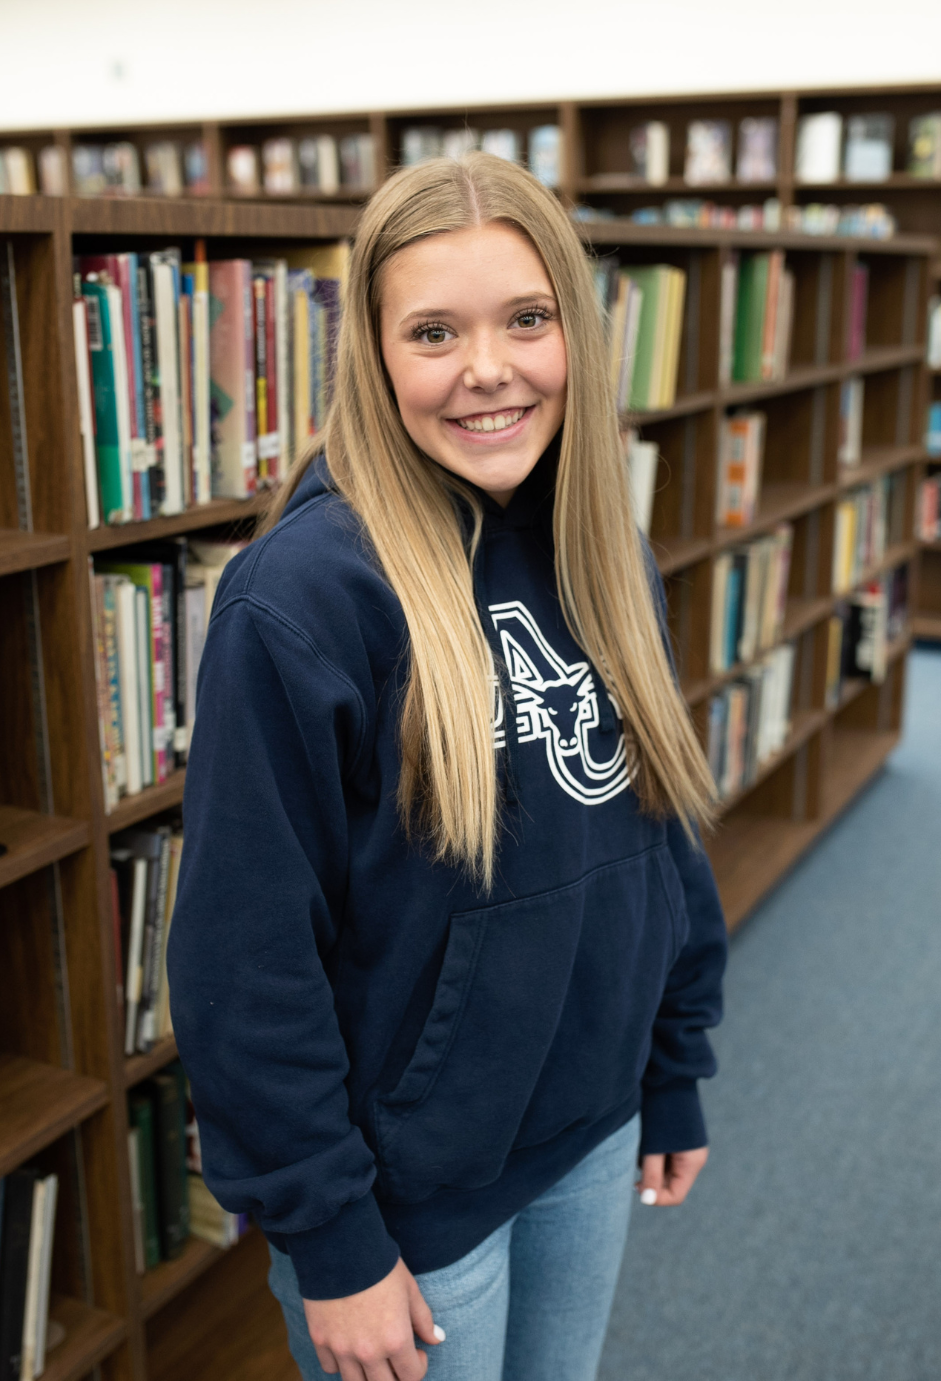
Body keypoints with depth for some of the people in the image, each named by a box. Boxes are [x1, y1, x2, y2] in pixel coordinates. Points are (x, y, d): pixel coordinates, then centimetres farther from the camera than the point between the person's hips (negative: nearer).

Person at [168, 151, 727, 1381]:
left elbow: (663, 828, 7)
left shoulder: (605, 555, -2)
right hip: (411, 1184, -6)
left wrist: (676, 1078, 10)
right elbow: (248, 958, -20)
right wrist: (328, 1236, -15)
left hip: (593, 1135, 6)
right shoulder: (304, 596, -23)